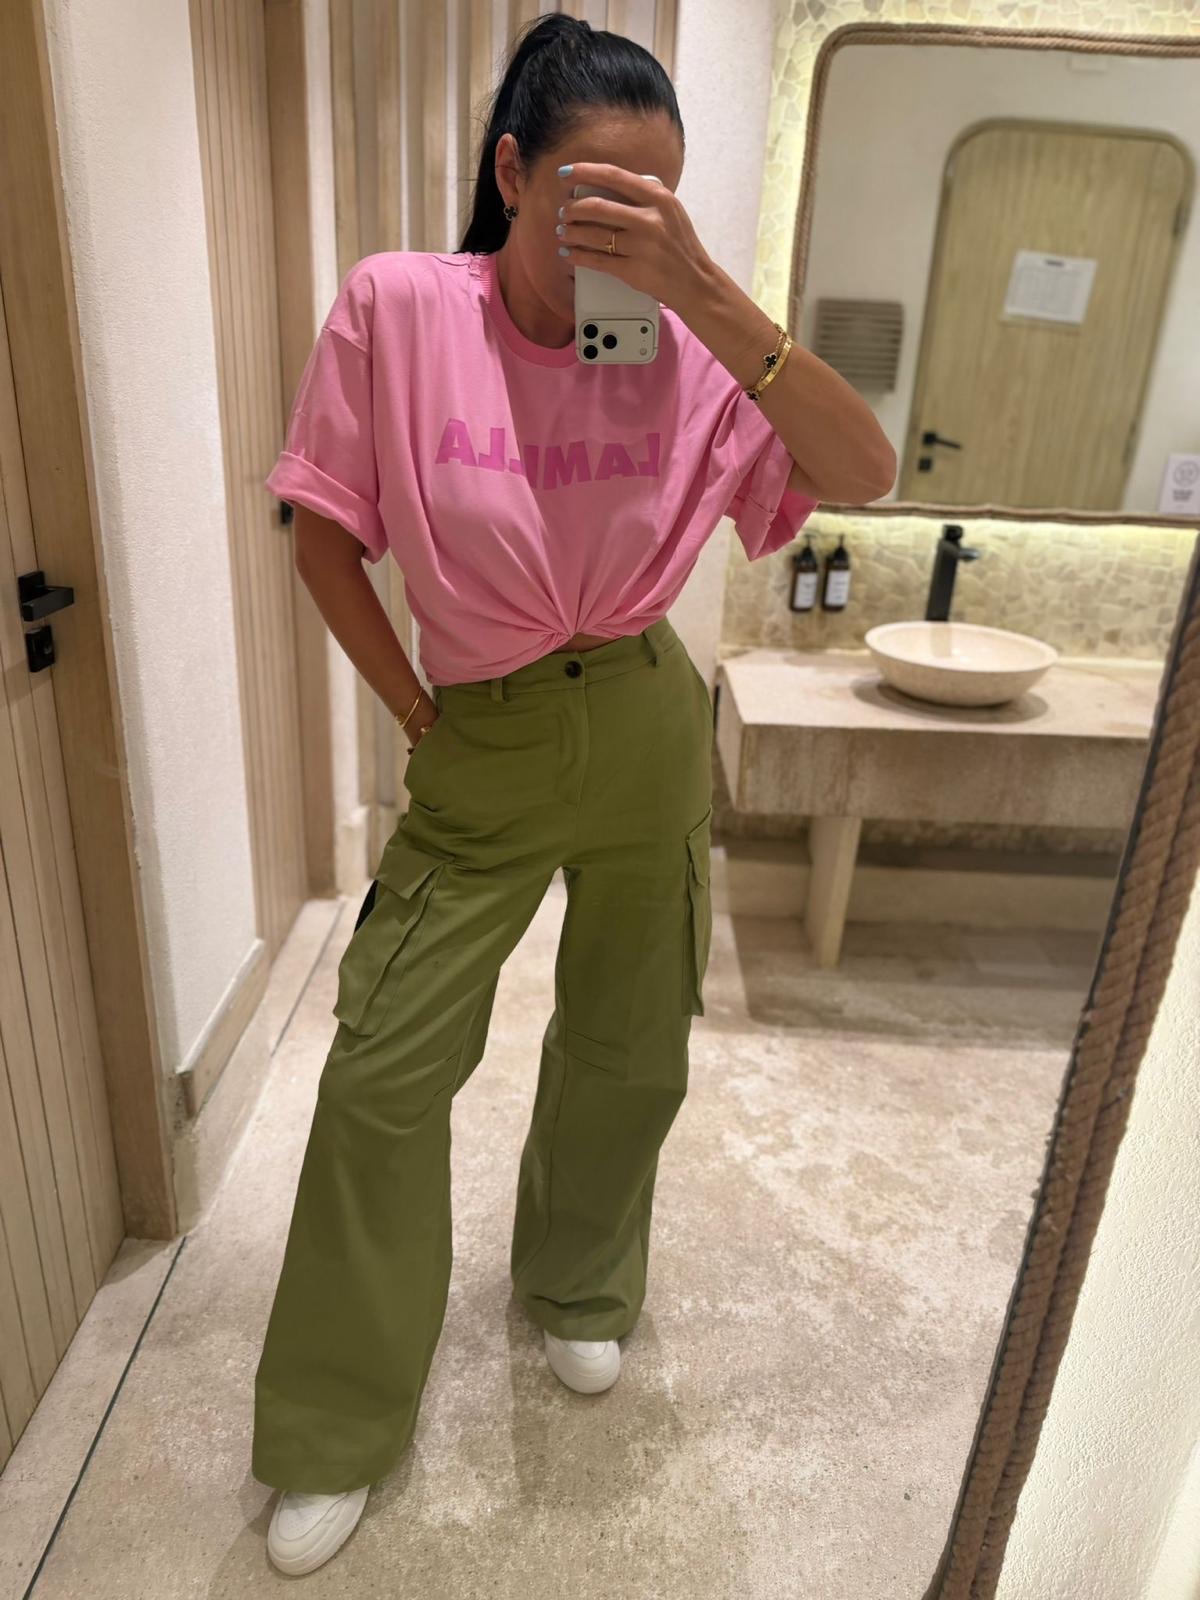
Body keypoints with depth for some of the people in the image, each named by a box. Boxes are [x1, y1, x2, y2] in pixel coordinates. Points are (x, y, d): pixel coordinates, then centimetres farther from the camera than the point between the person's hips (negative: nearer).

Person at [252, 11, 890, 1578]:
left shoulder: (683, 347, -7)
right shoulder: (399, 305, -10)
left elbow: (863, 469, -18)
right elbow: (323, 530, -4)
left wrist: (707, 291, -27)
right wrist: (416, 712, -5)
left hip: (648, 735, 2)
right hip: (479, 747, -1)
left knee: (629, 1052, 14)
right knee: (385, 1069, 1)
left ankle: (578, 1284, 47)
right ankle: (337, 1430, 26)